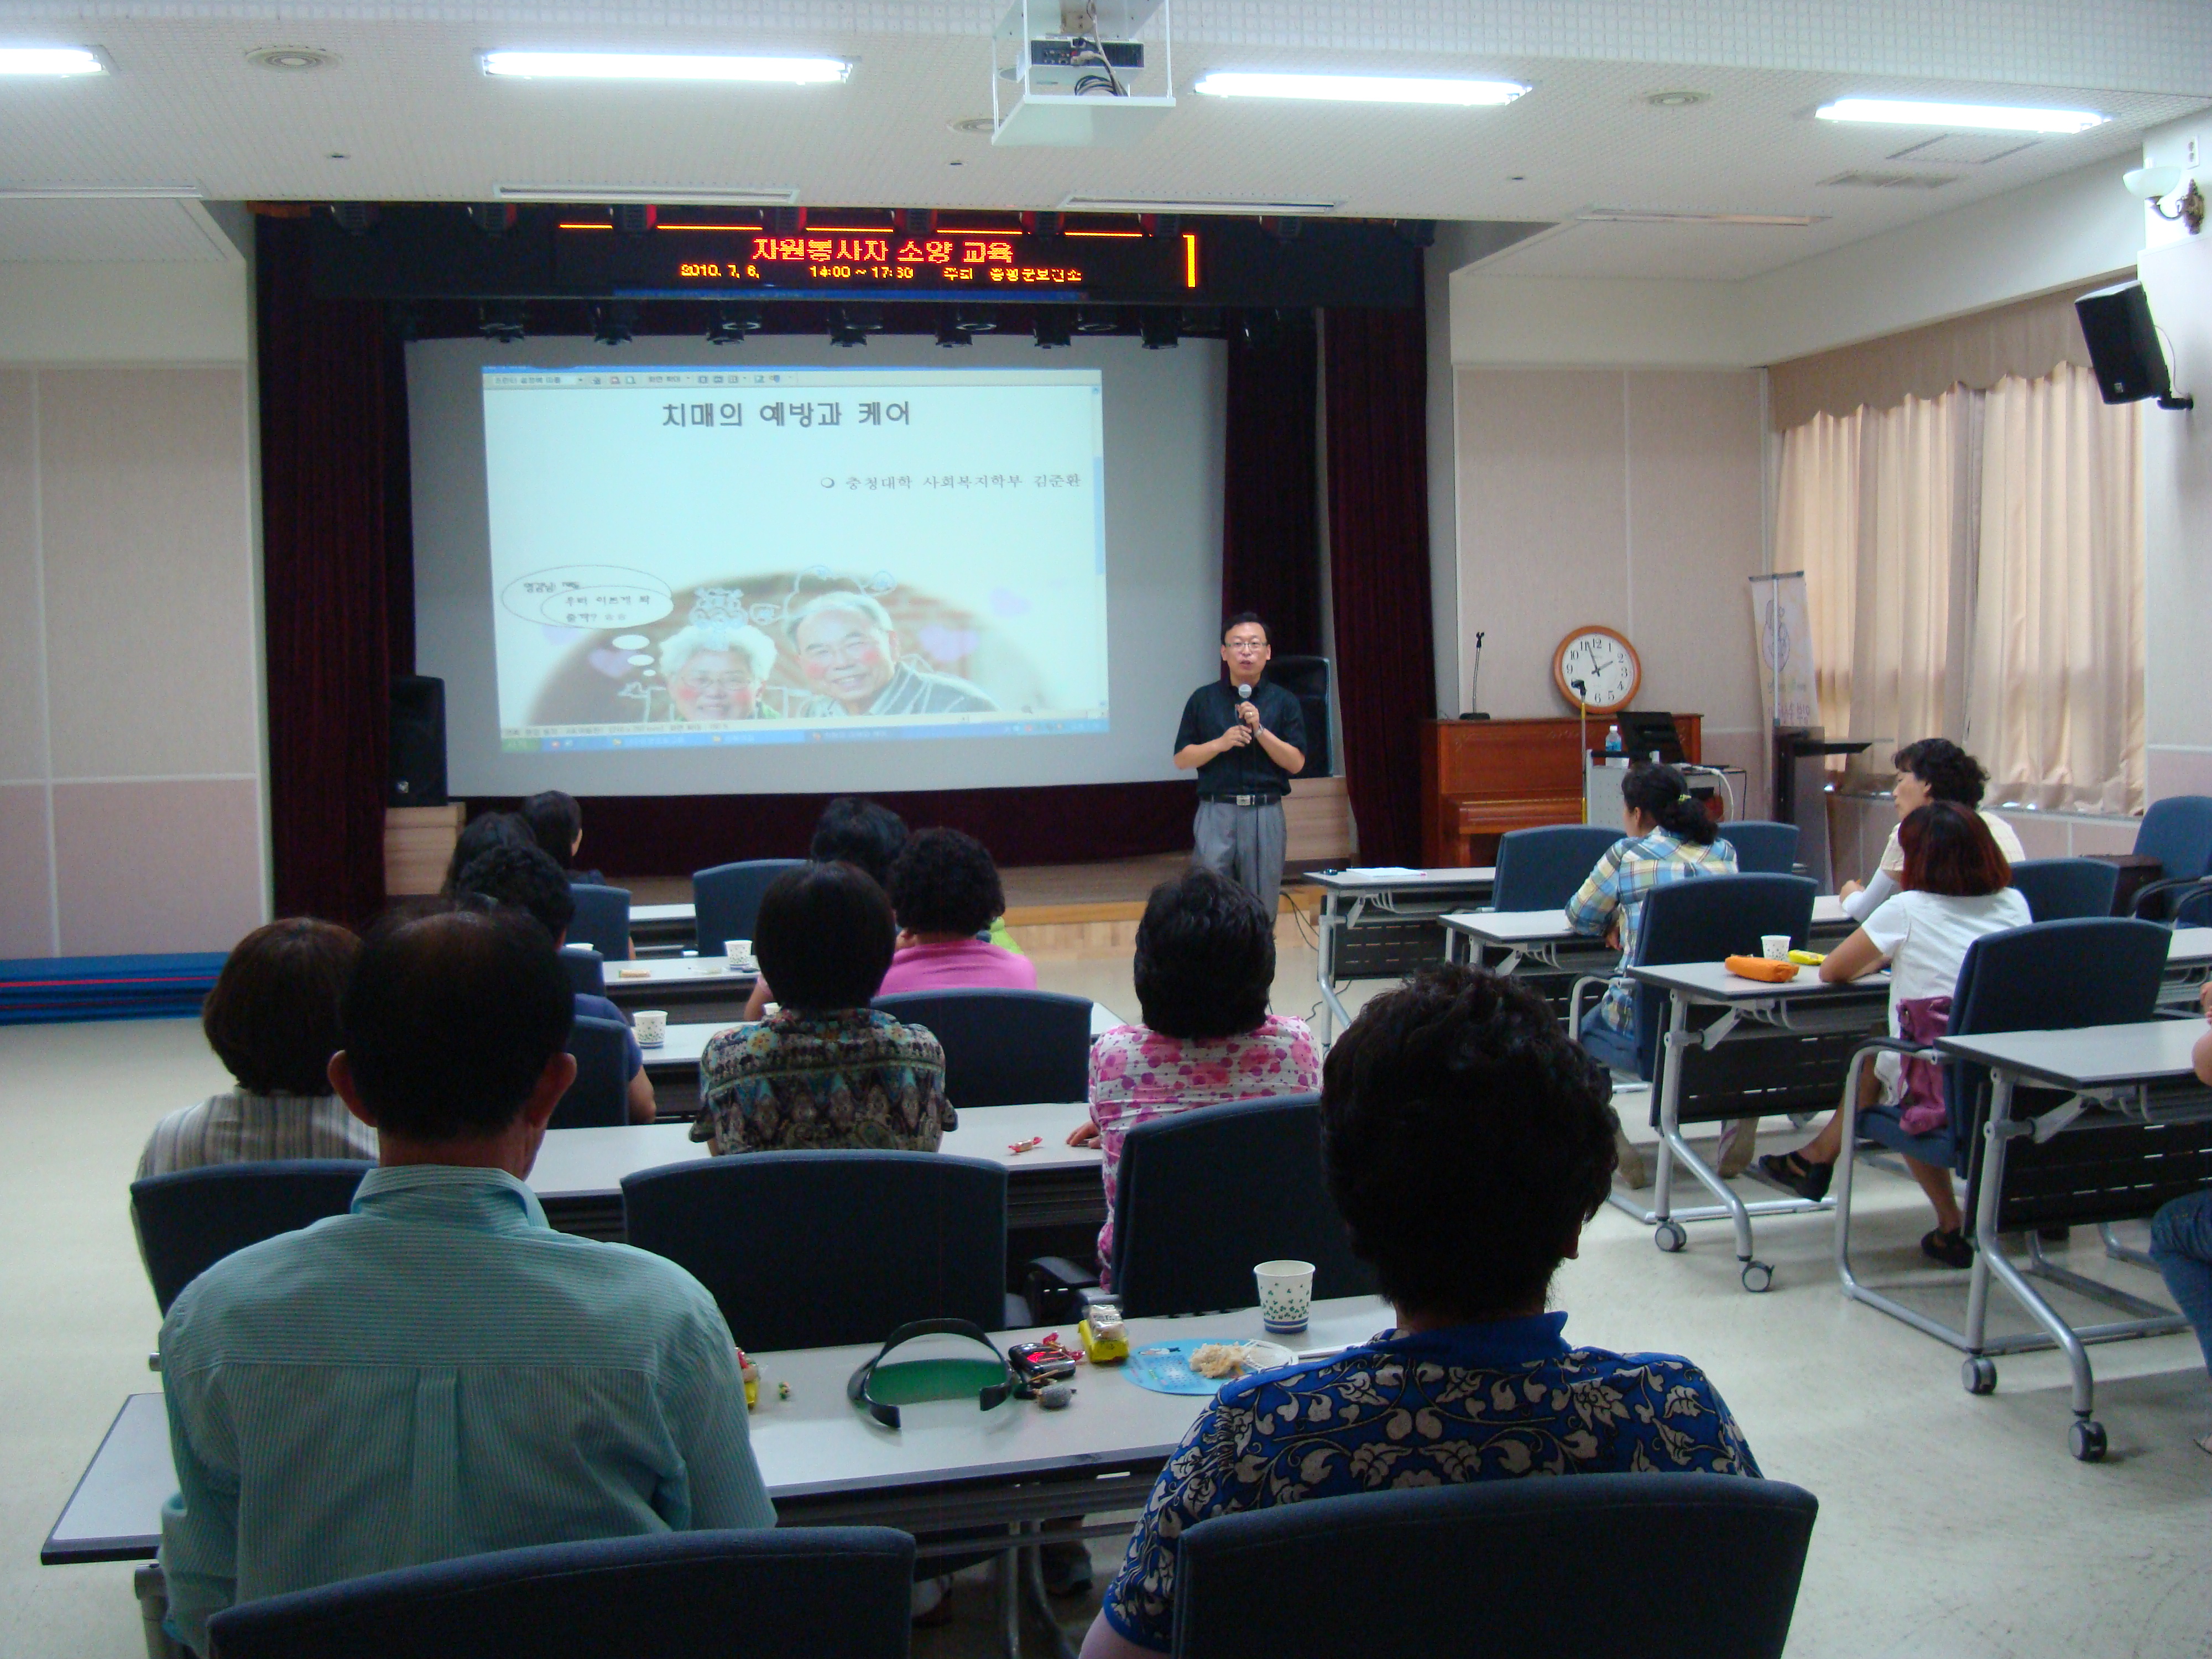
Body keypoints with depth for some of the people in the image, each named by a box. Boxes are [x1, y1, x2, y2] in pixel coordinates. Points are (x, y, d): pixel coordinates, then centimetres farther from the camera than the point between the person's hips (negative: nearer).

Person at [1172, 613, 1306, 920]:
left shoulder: (1283, 701, 7)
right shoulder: (1203, 699, 8)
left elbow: (1296, 763, 0)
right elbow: (1181, 759, 6)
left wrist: (1260, 730, -11)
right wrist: (1221, 743, -10)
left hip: (1266, 813, 0)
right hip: (1216, 811, 0)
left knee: (1262, 910, 4)